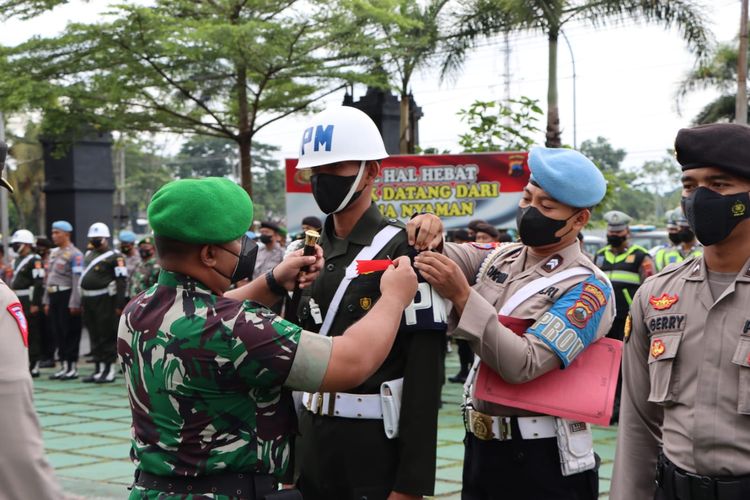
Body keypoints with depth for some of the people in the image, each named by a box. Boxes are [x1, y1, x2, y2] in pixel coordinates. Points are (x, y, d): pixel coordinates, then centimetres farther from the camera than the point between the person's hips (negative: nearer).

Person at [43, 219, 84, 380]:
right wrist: (47, 301, 16)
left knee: (70, 333, -3)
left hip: (67, 296, -8)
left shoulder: (75, 255, -10)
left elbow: (77, 280, -16)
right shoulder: (53, 253, 16)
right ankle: (64, 366, 17)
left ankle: (73, 367, 4)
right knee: (57, 333, 10)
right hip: (54, 296, 8)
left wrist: (74, 303, -20)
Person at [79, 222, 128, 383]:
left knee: (108, 336, -3)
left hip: (105, 301, -8)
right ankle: (98, 369, 19)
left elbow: (121, 281, -13)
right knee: (94, 337, 12)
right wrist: (83, 302, 18)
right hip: (89, 301, 8)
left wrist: (119, 305, -19)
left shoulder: (114, 257, -8)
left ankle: (110, 370, 3)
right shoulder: (89, 255, 17)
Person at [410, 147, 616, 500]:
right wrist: (426, 233, -19)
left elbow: (524, 364, -24)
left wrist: (462, 296, -29)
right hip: (479, 445, 6)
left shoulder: (588, 287, -13)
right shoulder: (500, 258, 7)